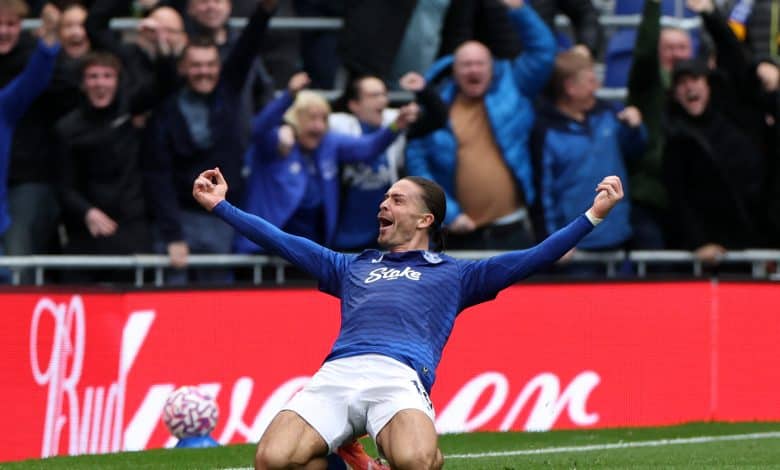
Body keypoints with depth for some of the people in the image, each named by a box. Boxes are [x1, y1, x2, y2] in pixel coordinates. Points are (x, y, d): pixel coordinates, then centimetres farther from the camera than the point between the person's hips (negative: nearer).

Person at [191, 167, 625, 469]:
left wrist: (594, 215, 11)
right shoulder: (353, 268, 37)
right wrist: (220, 206, 35)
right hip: (336, 373, 4)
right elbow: (281, 241, 37)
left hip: (400, 376, -3)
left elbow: (532, 259, 19)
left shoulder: (454, 274, 26)